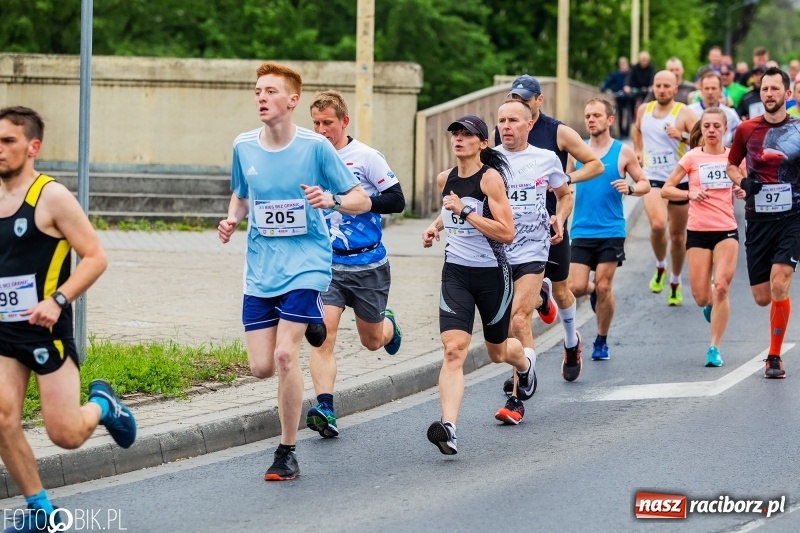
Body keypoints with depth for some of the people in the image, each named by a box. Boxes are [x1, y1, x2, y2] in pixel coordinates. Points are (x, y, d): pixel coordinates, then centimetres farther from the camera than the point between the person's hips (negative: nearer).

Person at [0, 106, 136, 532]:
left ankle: (102, 404, 28)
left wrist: (57, 300, -21)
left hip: (46, 330, -5)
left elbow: (95, 257, -11)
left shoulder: (51, 197, -10)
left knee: (66, 435, -6)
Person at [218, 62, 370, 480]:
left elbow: (362, 201, -3)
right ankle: (306, 324, 36)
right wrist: (232, 218, 0)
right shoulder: (243, 147, 4)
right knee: (261, 366, 0)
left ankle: (287, 453, -5)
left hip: (305, 265, -4)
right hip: (260, 271, 4)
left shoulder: (315, 146, -8)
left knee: (284, 355, -19)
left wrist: (331, 200, -23)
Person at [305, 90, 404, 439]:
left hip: (367, 264, -2)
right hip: (326, 263, 2)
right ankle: (325, 409, -24)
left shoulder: (366, 158, -9)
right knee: (323, 333, -19)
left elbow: (397, 201, -10)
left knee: (372, 341, 15)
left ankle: (388, 325, 51)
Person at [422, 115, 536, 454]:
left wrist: (466, 212, -25)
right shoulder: (445, 179, 4)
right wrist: (436, 226, 9)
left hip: (491, 274, -3)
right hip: (455, 273, 4)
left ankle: (526, 366, 55)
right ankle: (448, 428, -29)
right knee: (453, 350, -17)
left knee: (497, 352, 17)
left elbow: (507, 233, -21)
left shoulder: (491, 177, -14)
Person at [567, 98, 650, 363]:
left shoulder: (623, 152, 1)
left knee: (603, 287, -3)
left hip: (611, 232, -2)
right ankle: (593, 292, 30)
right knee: (575, 287, -7)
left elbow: (645, 184, 6)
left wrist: (630, 188, -14)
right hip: (581, 231, 2)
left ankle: (601, 341, 14)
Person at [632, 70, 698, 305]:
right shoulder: (644, 110, 6)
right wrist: (638, 150, 21)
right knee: (657, 225, -25)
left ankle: (675, 283, 29)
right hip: (653, 178, 1)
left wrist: (681, 136, -26)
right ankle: (660, 267, 2)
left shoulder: (683, 113, -7)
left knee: (678, 235, 9)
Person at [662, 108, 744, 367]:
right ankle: (712, 303, 37)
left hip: (726, 231, 0)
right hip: (698, 231, 0)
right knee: (701, 297, -2)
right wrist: (690, 194, -17)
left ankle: (714, 348, -5)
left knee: (721, 287, -15)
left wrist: (743, 191, -6)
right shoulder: (692, 158, -1)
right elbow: (665, 190, 0)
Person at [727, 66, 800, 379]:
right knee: (762, 298, 3)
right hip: (758, 220, 3)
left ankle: (774, 357, -6)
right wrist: (742, 181, -3)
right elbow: (731, 165, 17)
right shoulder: (747, 130, 4)